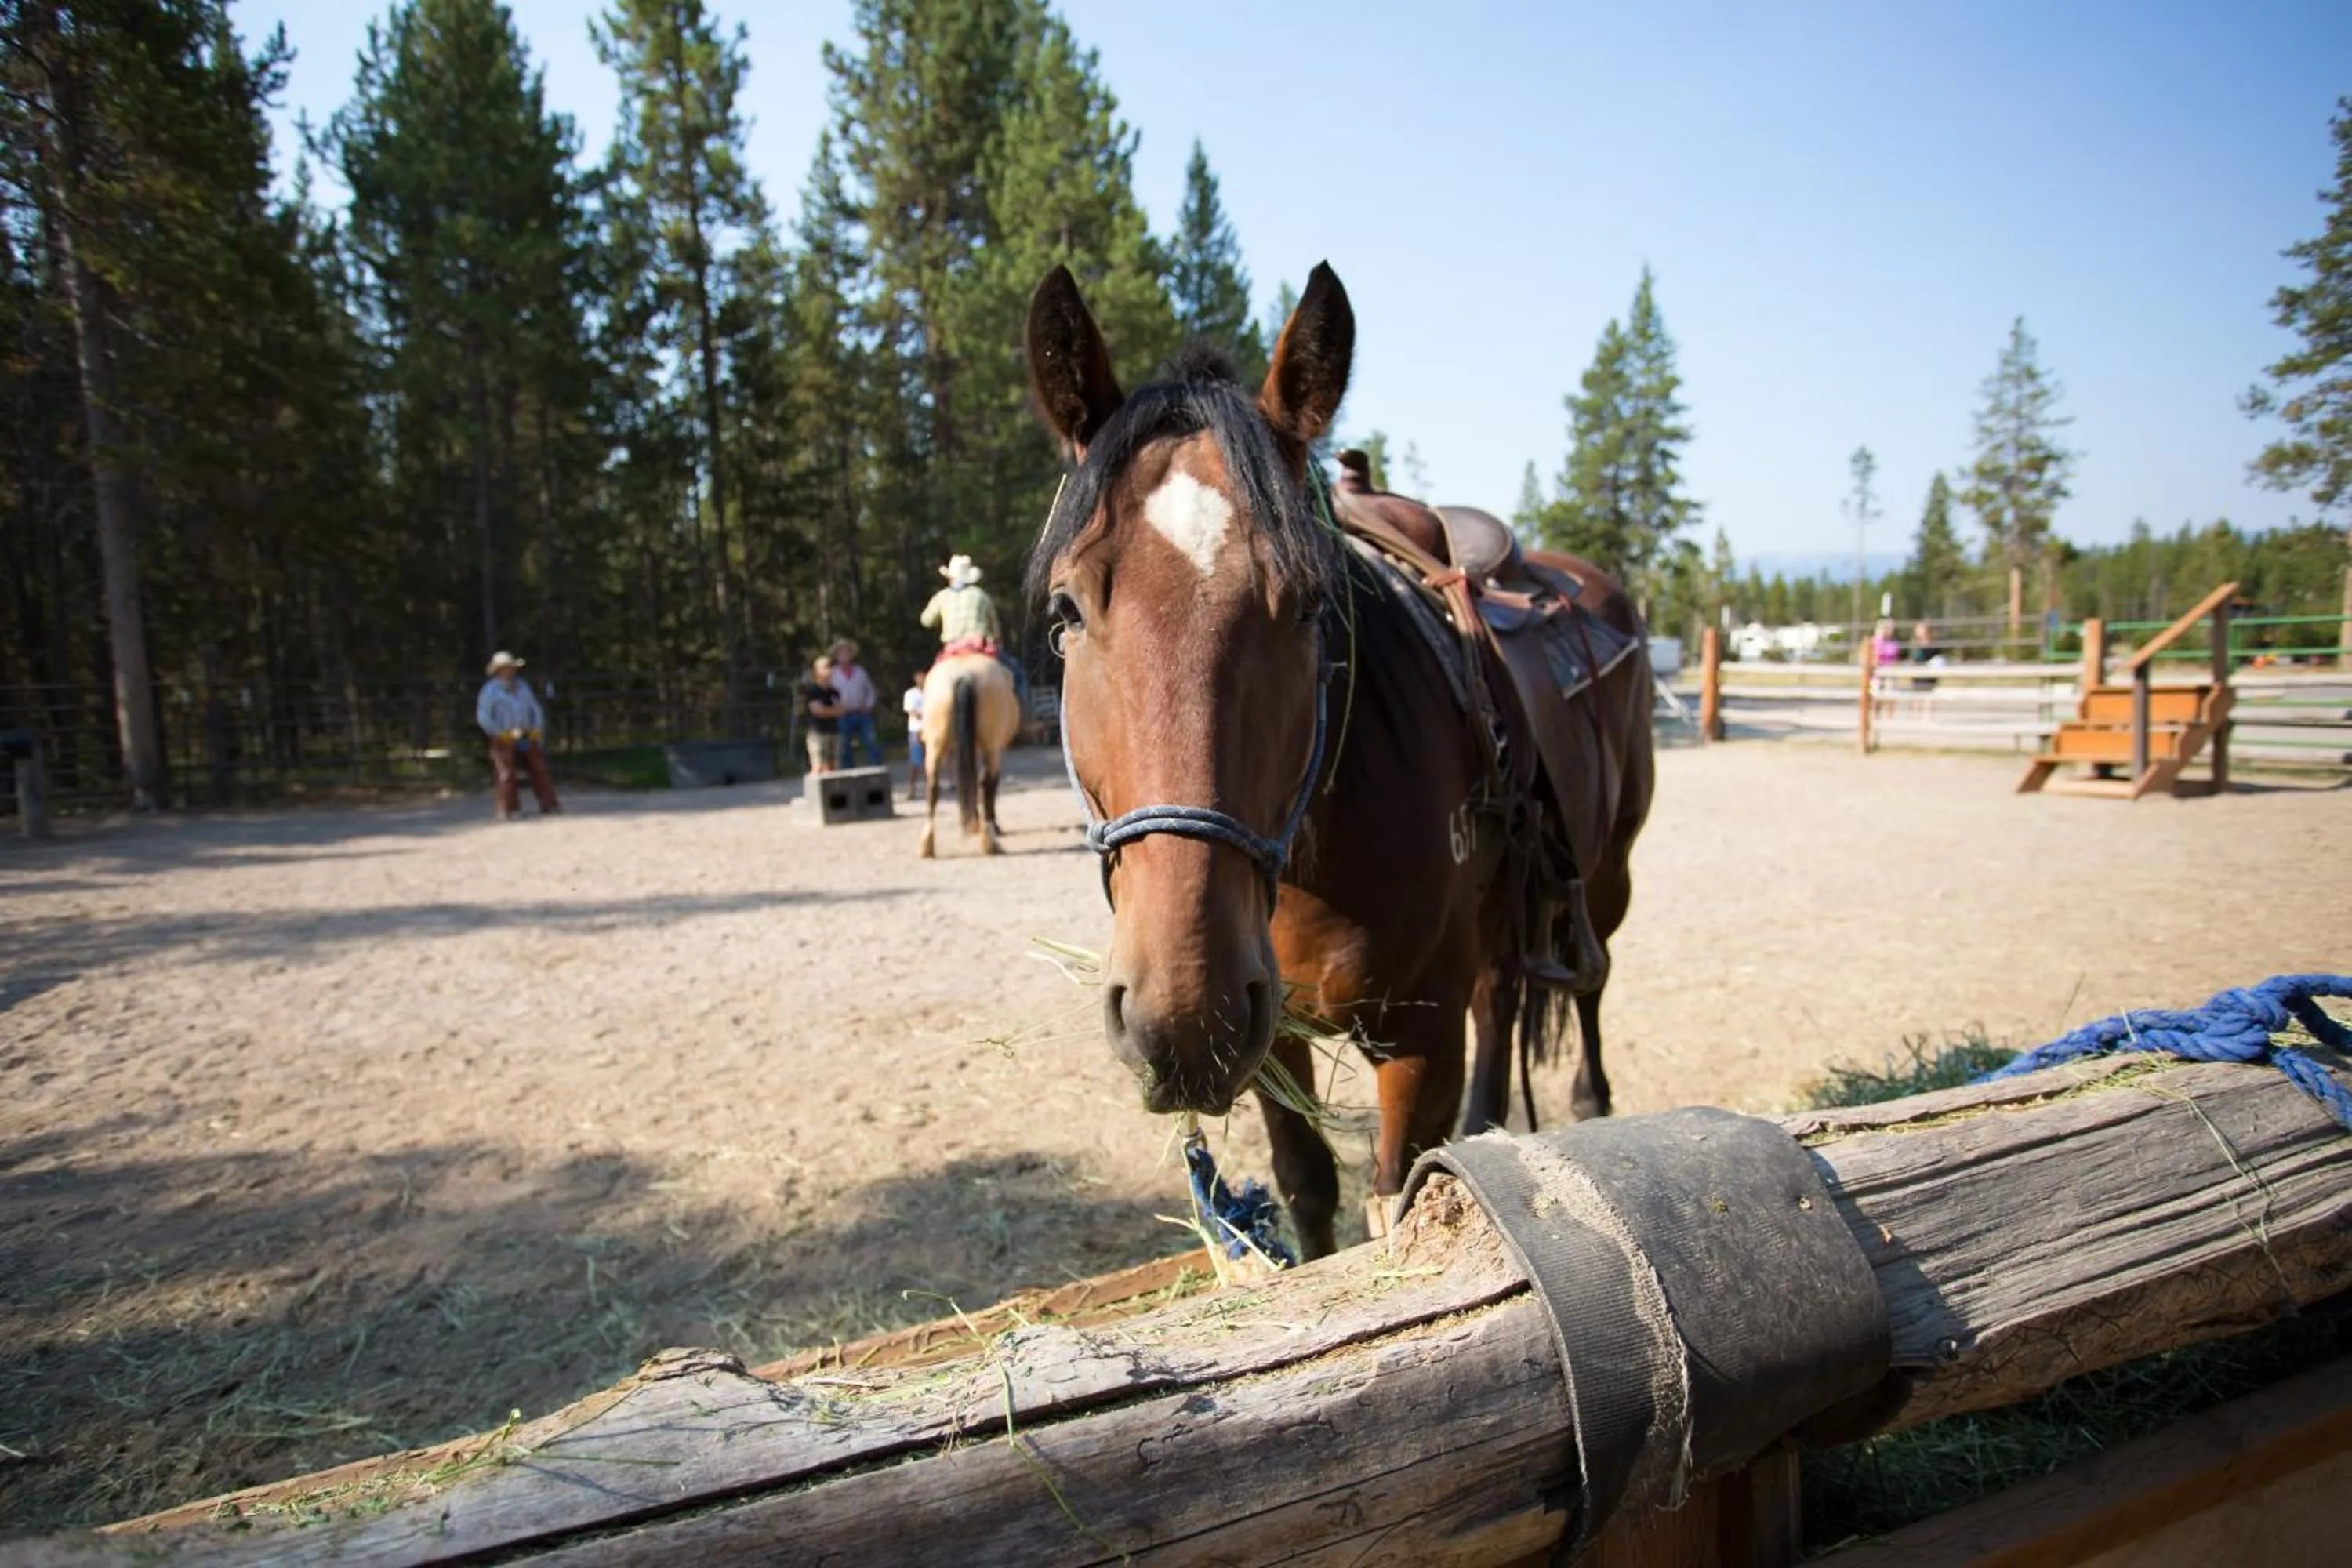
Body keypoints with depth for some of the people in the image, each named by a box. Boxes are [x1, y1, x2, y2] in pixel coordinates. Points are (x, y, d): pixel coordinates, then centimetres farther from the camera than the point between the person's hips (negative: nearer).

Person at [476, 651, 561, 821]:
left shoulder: (522, 686, 12)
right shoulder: (490, 690, -5)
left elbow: (535, 709, 18)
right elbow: (483, 718, -9)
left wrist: (538, 731, 5)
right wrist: (502, 735, -12)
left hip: (527, 738, 5)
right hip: (504, 741, -5)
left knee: (538, 769, 4)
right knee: (506, 775, -6)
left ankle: (548, 804, 10)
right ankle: (508, 810, 1)